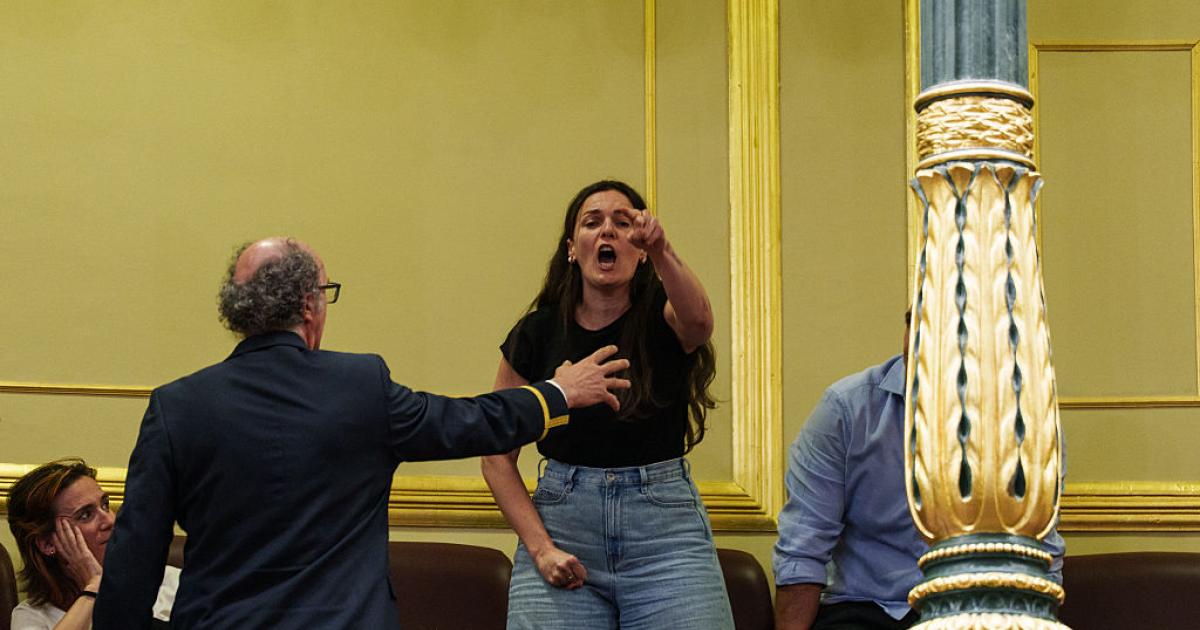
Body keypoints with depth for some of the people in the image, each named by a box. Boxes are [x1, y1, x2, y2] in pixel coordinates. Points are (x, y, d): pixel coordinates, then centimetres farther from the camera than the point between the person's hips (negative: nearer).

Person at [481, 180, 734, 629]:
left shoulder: (663, 317, 3)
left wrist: (662, 252, -42)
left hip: (666, 528, -1)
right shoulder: (537, 335, 5)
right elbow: (498, 457, 6)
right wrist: (540, 548, -6)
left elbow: (698, 321, -23)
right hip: (560, 520, 1)